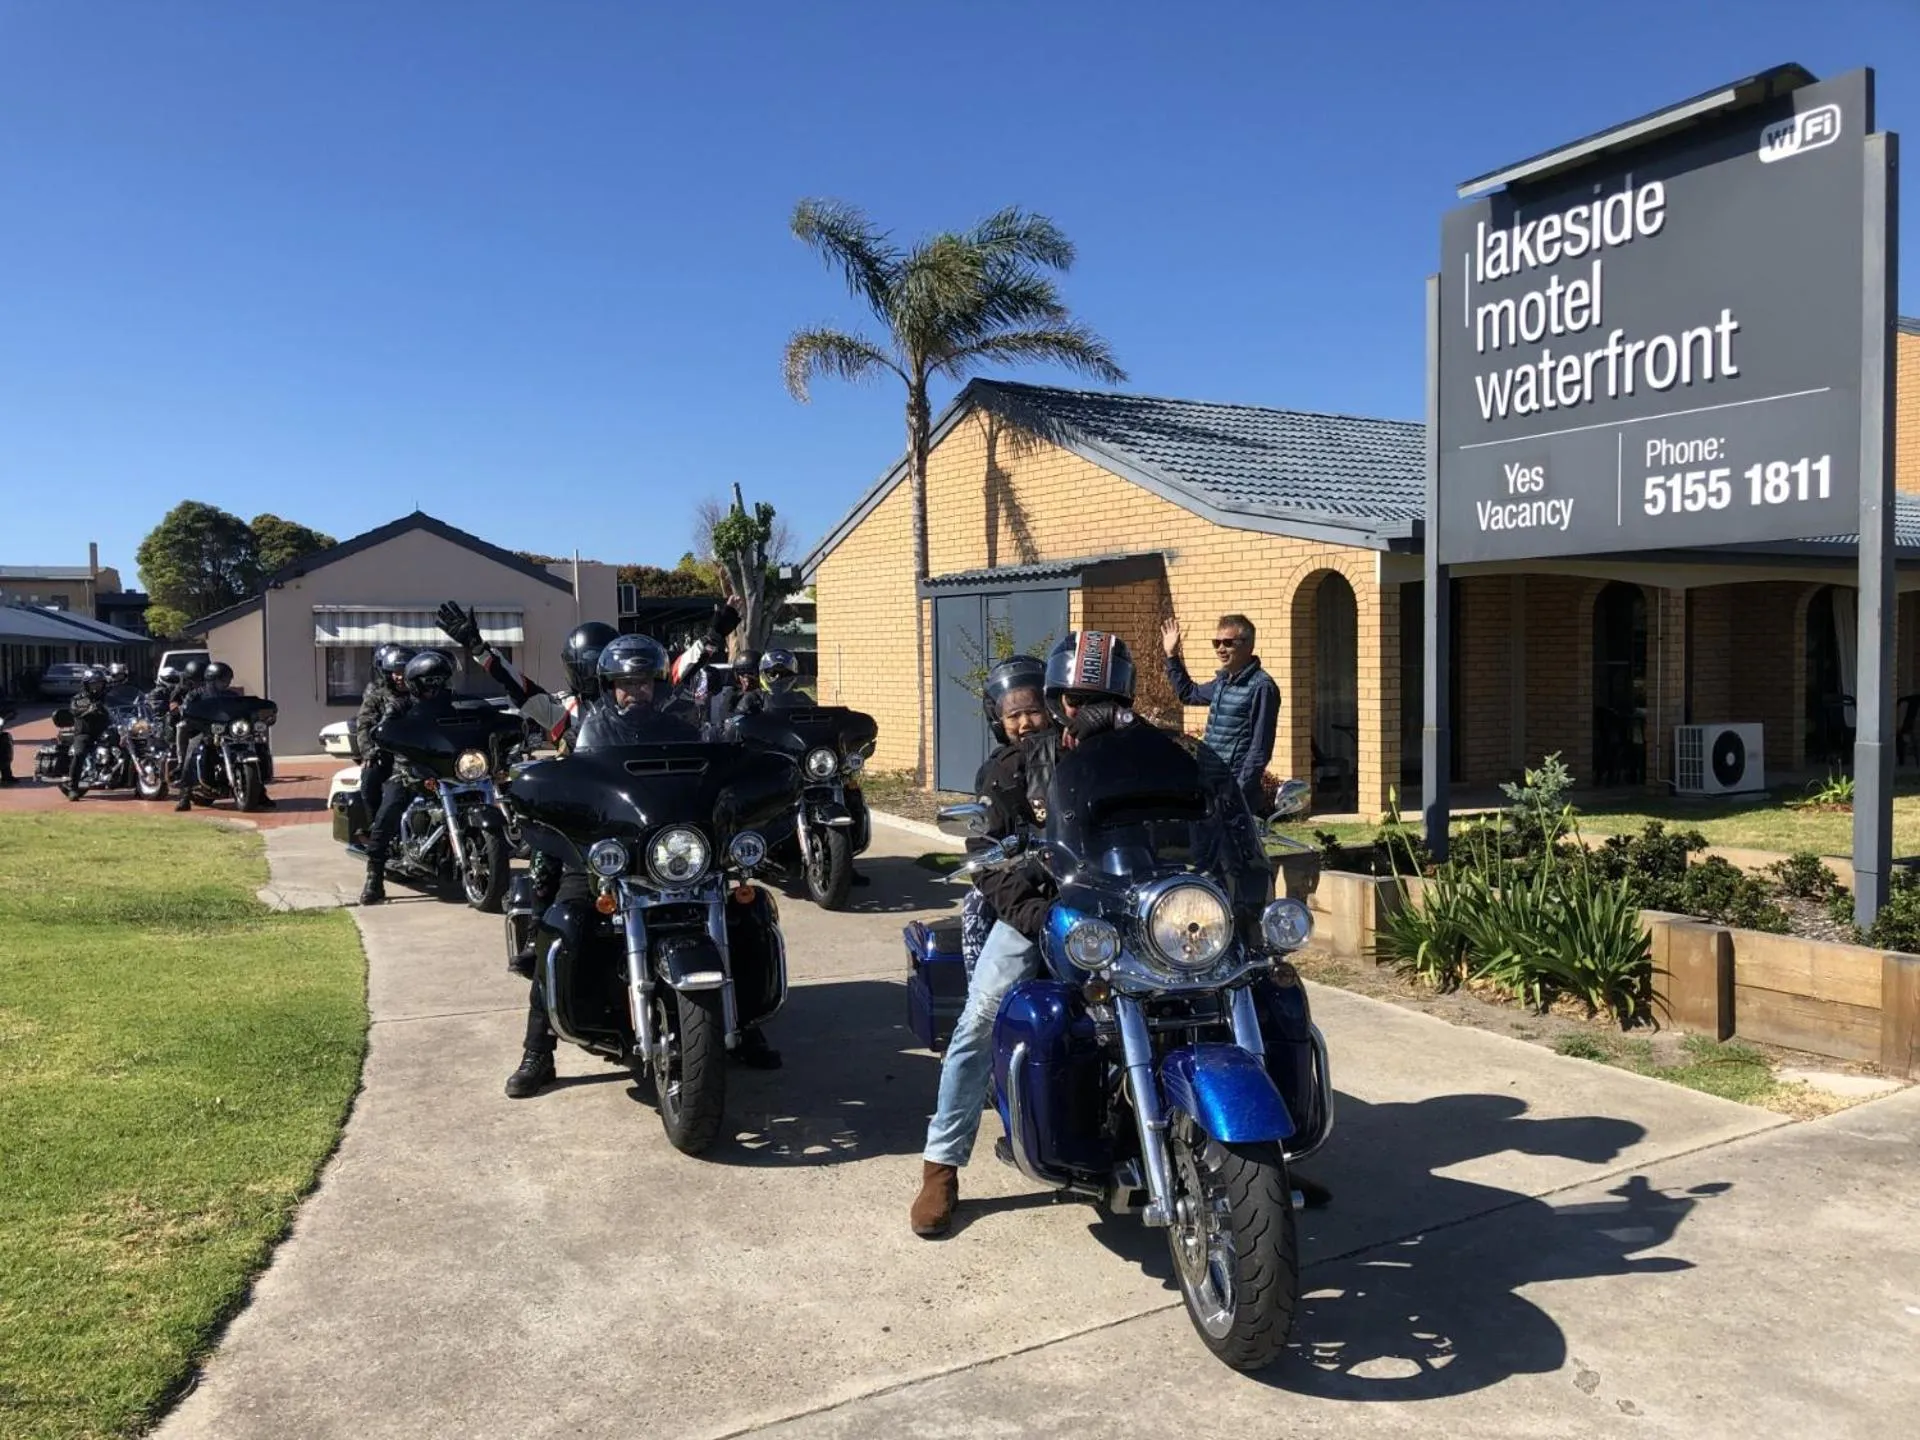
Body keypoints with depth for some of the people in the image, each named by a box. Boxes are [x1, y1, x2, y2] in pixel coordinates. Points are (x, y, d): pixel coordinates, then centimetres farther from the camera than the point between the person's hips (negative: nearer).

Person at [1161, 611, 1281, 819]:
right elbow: (1188, 694, 34)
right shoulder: (1222, 681, 13)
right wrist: (1172, 656, 29)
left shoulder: (1261, 687, -13)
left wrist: (1241, 790, -19)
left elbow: (1260, 746, -16)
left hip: (1236, 788, -8)